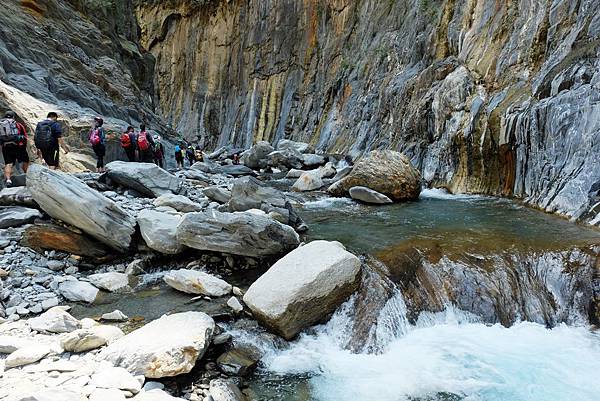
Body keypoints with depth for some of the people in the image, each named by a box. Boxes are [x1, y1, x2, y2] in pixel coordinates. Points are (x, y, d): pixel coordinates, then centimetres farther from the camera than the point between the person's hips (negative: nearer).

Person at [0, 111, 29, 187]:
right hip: (17, 146, -2)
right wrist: (24, 148, 22)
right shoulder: (18, 125, 11)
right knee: (25, 160, 17)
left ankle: (8, 179, -18)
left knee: (8, 164, -1)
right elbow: (25, 137, 12)